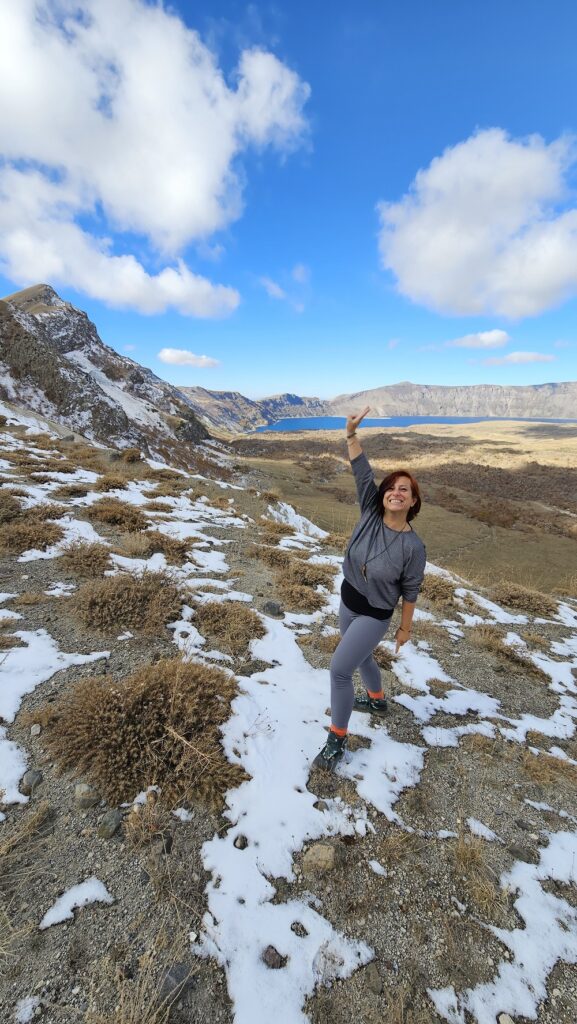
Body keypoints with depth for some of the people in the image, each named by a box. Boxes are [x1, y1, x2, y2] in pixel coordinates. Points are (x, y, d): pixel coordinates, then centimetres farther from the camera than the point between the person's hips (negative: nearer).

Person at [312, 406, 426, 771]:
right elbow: (362, 471, -20)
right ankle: (377, 700, 55)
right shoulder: (371, 513, -14)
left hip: (374, 615, -6)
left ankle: (338, 738, 15)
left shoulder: (414, 546, -23)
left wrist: (406, 628, -1)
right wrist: (352, 434, -28)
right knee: (362, 658, 26)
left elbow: (410, 591, -11)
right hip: (348, 601, 6)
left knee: (340, 669, -7)